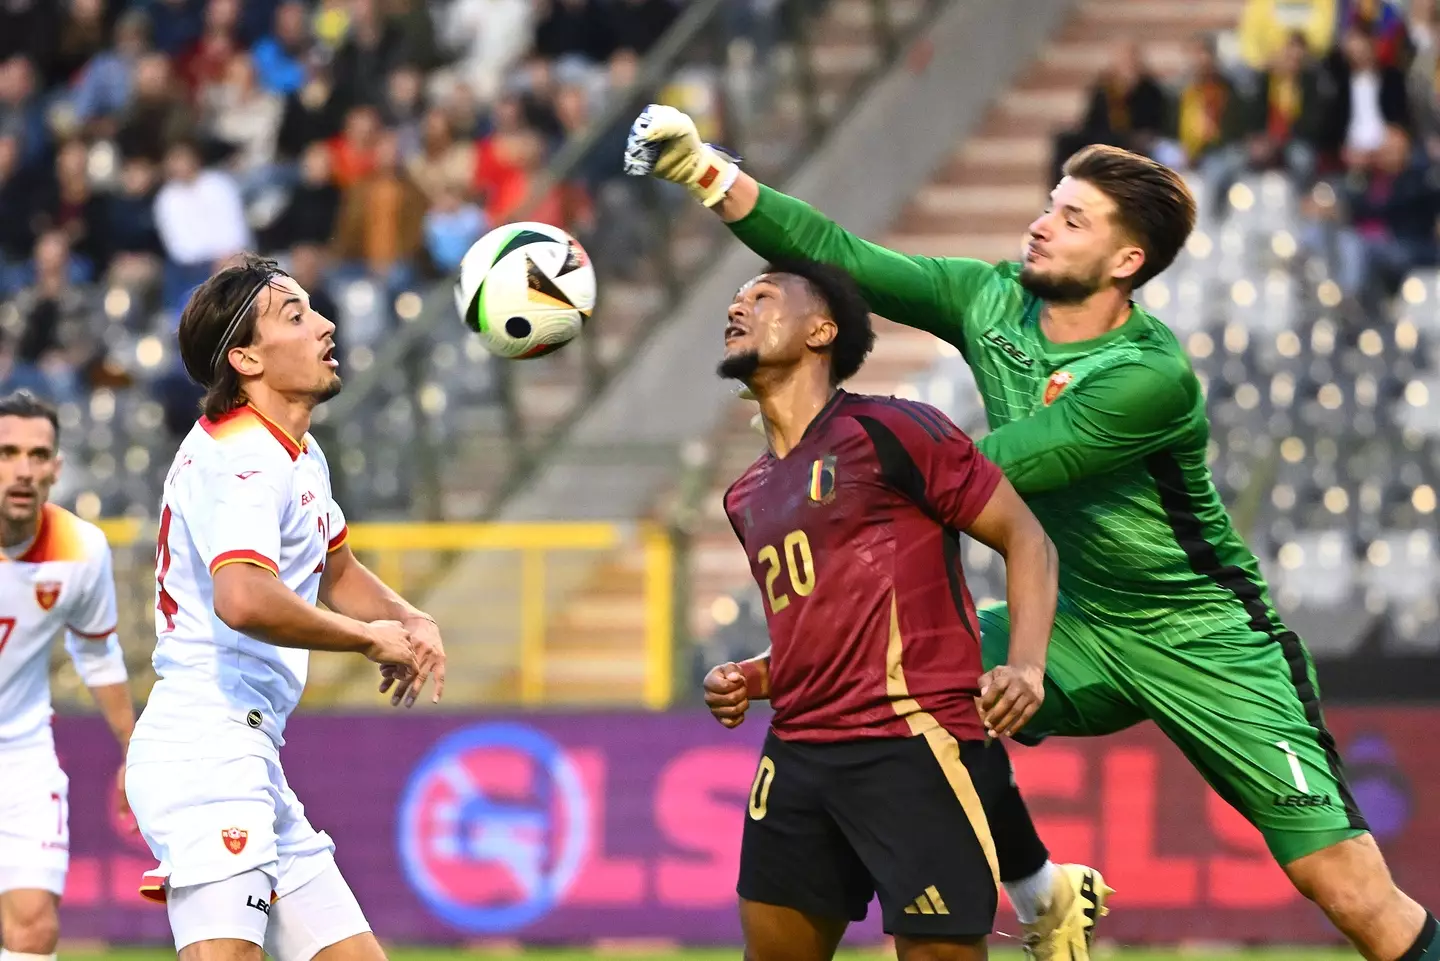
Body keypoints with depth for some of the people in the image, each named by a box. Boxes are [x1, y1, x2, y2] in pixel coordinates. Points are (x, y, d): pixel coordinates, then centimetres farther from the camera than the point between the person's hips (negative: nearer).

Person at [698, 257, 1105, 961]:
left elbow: (1026, 538, -2)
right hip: (798, 753, 8)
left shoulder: (891, 431, -3)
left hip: (913, 745, -8)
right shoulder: (747, 499, 19)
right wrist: (748, 682, 10)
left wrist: (1026, 667, -16)